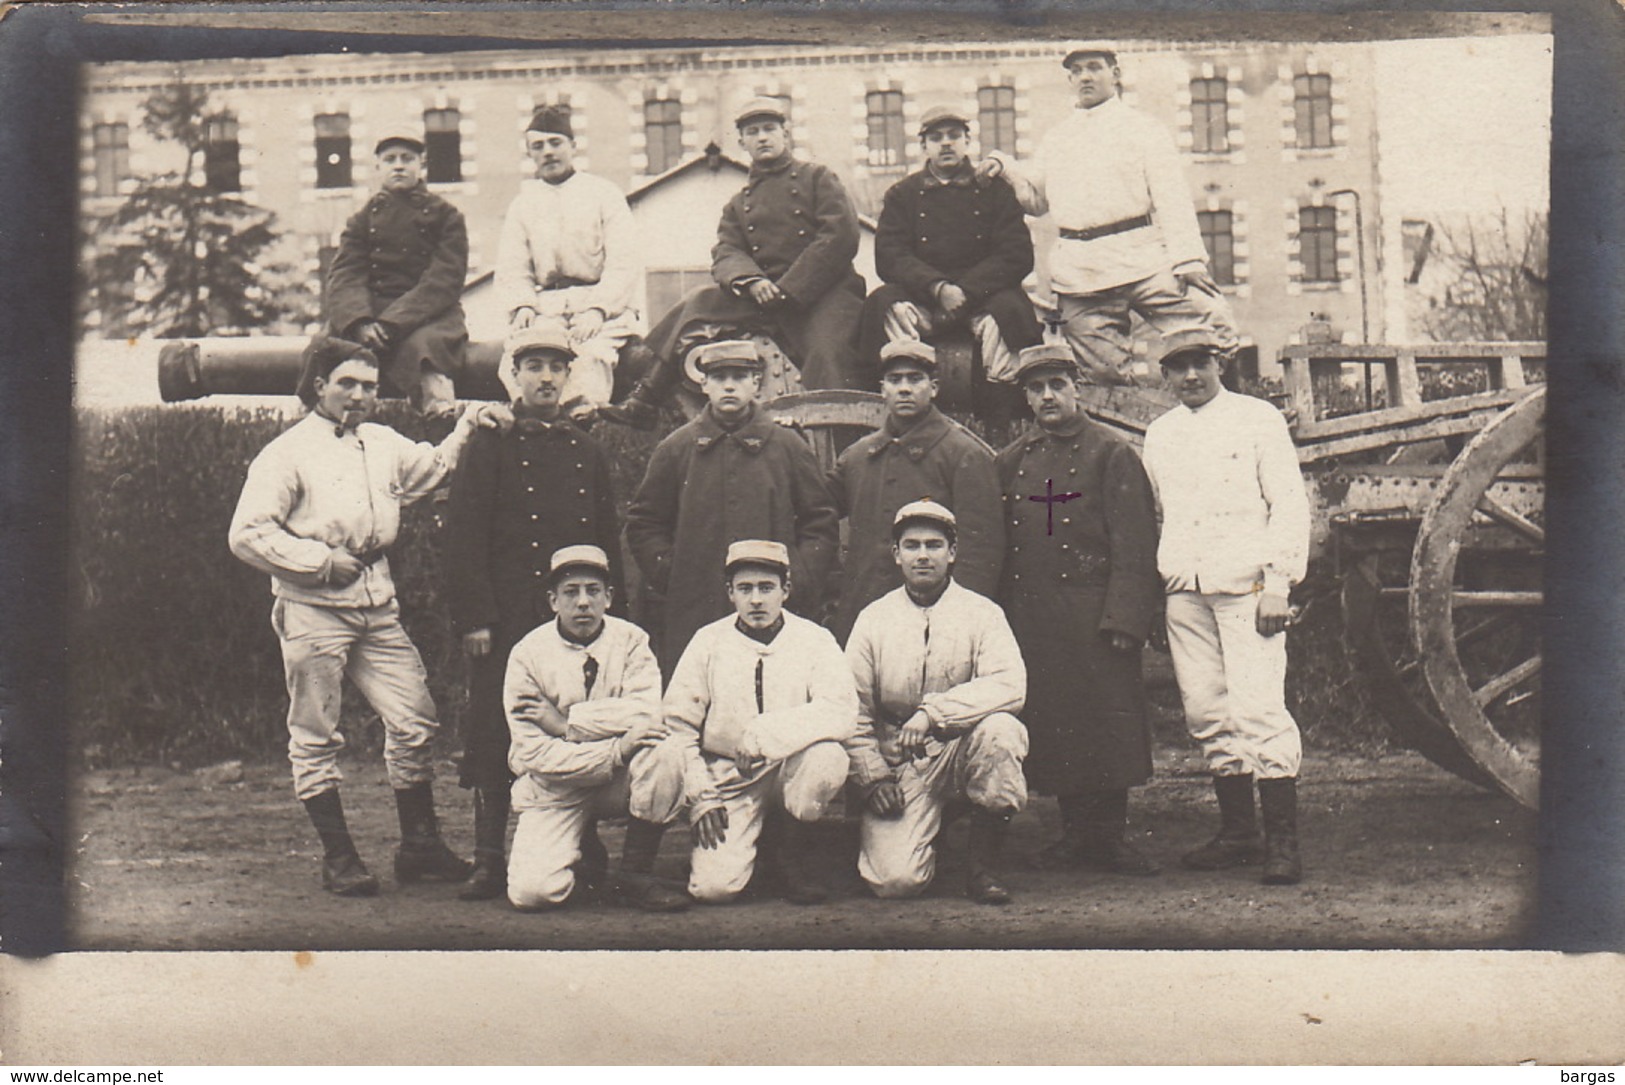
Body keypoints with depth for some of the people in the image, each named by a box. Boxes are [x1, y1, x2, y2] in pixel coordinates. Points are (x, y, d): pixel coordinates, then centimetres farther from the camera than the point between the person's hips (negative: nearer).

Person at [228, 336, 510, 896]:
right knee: (316, 738, 1)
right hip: (313, 606, -6)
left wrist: (468, 424, 13)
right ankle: (338, 857, 12)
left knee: (414, 719, 3)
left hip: (377, 604, 6)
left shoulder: (384, 443, 15)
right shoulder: (287, 453, -4)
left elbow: (434, 467, 29)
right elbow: (247, 535, -9)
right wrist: (322, 561, -12)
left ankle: (419, 845, 15)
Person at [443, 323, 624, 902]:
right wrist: (473, 616, -10)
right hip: (505, 620, -3)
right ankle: (489, 861, 5)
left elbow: (609, 544, 18)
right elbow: (464, 538, -3)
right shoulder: (489, 446, 4)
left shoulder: (589, 453, 16)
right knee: (494, 736, -2)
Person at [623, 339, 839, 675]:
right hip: (691, 616, 0)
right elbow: (642, 523, 15)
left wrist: (797, 581, 1)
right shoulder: (674, 449, 10)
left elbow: (822, 524, 12)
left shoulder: (789, 448, 9)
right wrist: (667, 574, 2)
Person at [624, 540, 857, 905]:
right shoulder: (709, 641, 2)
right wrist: (701, 797, -8)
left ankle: (792, 849, -5)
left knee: (828, 756, -31)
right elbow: (677, 725, 1)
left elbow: (841, 712, -17)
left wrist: (764, 735, -27)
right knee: (714, 886, -25)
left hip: (788, 773, 1)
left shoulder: (814, 640, -1)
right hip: (725, 777, -1)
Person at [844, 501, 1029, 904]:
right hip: (899, 764, 0)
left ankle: (984, 867, -15)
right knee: (895, 879, -20)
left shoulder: (981, 613, -1)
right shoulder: (874, 619, 4)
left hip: (962, 749, 0)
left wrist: (933, 712, -26)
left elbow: (1010, 685, -18)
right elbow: (854, 708, 5)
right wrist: (872, 775, -7)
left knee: (998, 729, -34)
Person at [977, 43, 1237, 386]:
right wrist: (1008, 168, 6)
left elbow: (1170, 194, 1)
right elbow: (1037, 201, 25)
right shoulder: (1056, 139, 22)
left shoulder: (1140, 127, 10)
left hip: (1140, 259, -3)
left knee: (1211, 328, -15)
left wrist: (1188, 258, -11)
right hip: (1079, 273, 3)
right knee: (1105, 372, -2)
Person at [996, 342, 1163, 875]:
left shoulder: (1112, 453, 0)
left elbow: (1135, 545, -5)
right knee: (1050, 723, 6)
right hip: (1030, 619, 4)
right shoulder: (1012, 460, 14)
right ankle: (1076, 834, 17)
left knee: (1107, 721, -2)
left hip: (1094, 613, -4)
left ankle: (1109, 837, 8)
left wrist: (1123, 619, -13)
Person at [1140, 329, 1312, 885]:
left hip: (1245, 585, -5)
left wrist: (1278, 584, -11)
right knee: (1208, 715, 5)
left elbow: (1290, 504, -2)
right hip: (1184, 590, 5)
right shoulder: (1158, 434, 17)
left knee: (1258, 709, -12)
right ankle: (1238, 833, 14)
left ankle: (1283, 841, -8)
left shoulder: (1258, 418, 3)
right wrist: (1158, 580, 14)